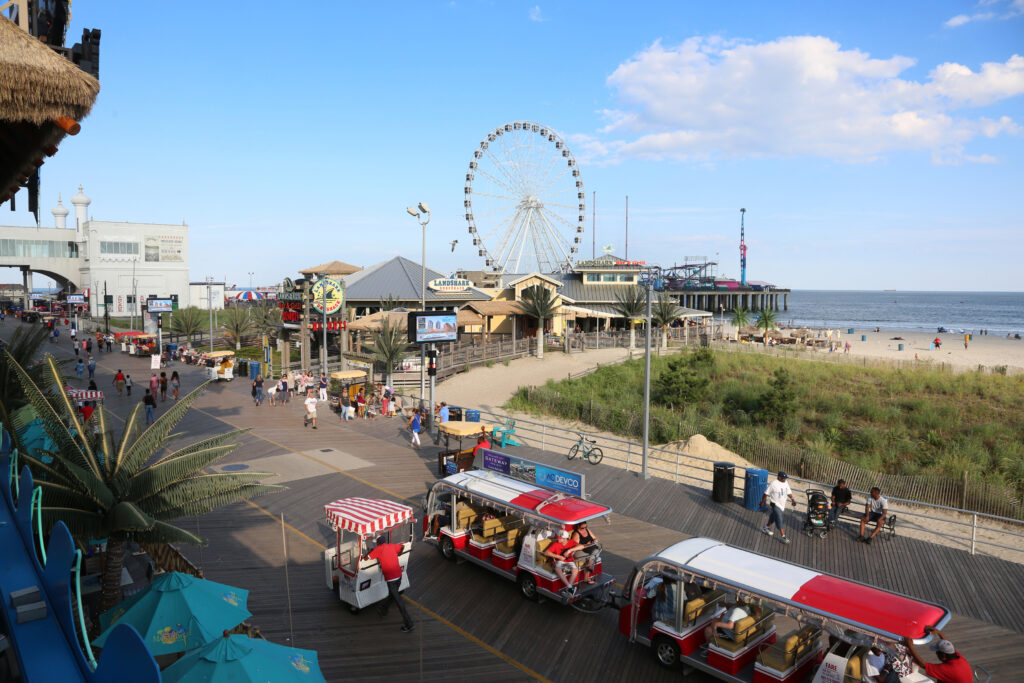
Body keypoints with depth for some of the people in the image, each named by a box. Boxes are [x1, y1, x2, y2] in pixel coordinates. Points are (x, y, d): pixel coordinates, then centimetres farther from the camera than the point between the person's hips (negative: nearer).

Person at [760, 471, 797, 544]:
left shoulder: (786, 483, 2)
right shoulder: (773, 484, -19)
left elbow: (788, 492, 12)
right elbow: (766, 493, -11)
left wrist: (792, 499, -5)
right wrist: (762, 502, -5)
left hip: (782, 505, 7)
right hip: (776, 505, -7)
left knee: (773, 518, 20)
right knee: (779, 521, -7)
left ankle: (766, 528, 41)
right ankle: (783, 537, -5)